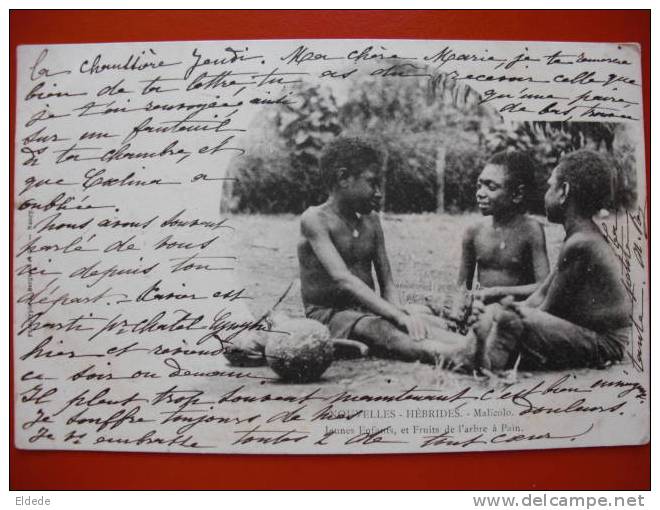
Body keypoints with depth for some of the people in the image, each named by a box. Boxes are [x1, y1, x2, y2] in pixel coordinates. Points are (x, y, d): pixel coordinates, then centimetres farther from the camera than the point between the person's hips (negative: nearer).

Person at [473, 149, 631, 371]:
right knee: (493, 313, 12)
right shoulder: (586, 236, 11)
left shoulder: (579, 244, -22)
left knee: (506, 319, -27)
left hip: (603, 345, -11)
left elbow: (548, 310, -16)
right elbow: (542, 295, 8)